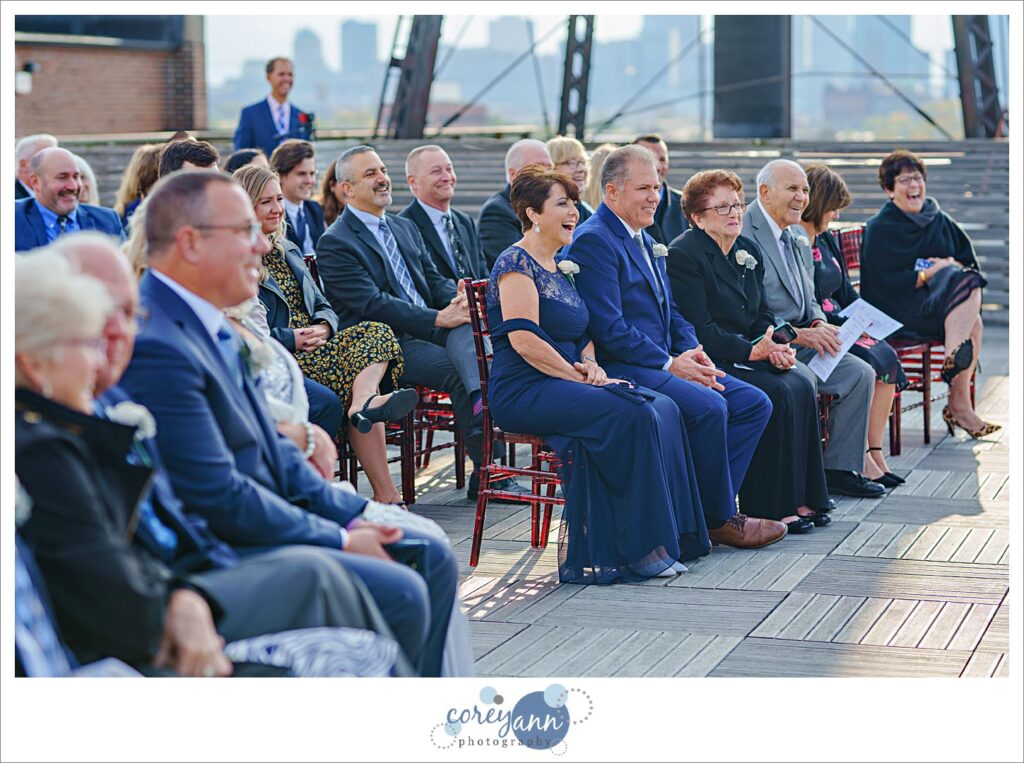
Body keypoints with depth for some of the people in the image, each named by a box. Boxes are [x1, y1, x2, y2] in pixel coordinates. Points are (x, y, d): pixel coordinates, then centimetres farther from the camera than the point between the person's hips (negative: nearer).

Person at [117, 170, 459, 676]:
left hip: (261, 517, 11)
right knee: (399, 593, -20)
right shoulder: (156, 347, -22)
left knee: (432, 559, 8)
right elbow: (219, 497, -23)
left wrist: (354, 515, 4)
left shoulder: (208, 324, 10)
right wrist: (341, 540, -14)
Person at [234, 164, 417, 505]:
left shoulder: (287, 250, 25)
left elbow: (322, 306, 21)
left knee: (374, 333, -23)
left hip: (310, 349, 7)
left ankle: (364, 401, -50)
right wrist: (290, 339, -17)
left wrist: (323, 327, -4)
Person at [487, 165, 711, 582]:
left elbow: (582, 335, 26)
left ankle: (669, 536, -12)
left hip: (561, 384, 9)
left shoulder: (561, 268, 20)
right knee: (632, 414, -27)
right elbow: (523, 339, -18)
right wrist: (579, 377, -15)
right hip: (523, 391, -9)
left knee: (663, 408, -12)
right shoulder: (516, 263, -8)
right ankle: (639, 547, -21)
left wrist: (590, 364, 4)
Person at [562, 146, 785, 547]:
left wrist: (694, 353, 1)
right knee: (708, 406, -29)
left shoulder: (646, 242, 20)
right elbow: (609, 329, -19)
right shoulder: (593, 241, -11)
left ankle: (707, 508, -5)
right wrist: (670, 364, -17)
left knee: (754, 403, -2)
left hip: (662, 364, 10)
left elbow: (672, 314, 22)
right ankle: (720, 519, -13)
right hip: (617, 369, -10)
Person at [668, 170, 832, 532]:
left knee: (801, 387, -16)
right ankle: (771, 507, -20)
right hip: (709, 363, -8)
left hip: (746, 357, 8)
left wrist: (776, 346, -5)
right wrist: (751, 351, -21)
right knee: (776, 393, -26)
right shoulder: (683, 255, -10)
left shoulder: (748, 251, 16)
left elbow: (763, 315, 17)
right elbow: (699, 329, -17)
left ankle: (800, 499, -10)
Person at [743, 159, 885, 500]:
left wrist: (819, 324, -2)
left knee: (861, 373, -4)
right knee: (805, 378, -32)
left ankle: (839, 469, 2)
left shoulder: (797, 239, 16)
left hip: (801, 340, 9)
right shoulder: (744, 236, -14)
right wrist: (797, 334, -22)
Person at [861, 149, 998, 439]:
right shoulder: (879, 228, 0)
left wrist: (952, 267, -7)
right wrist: (931, 273, -14)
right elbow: (884, 285, -9)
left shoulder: (940, 221, 18)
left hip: (947, 301, 6)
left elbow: (971, 264, 16)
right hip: (899, 311, -6)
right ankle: (960, 405, -39)